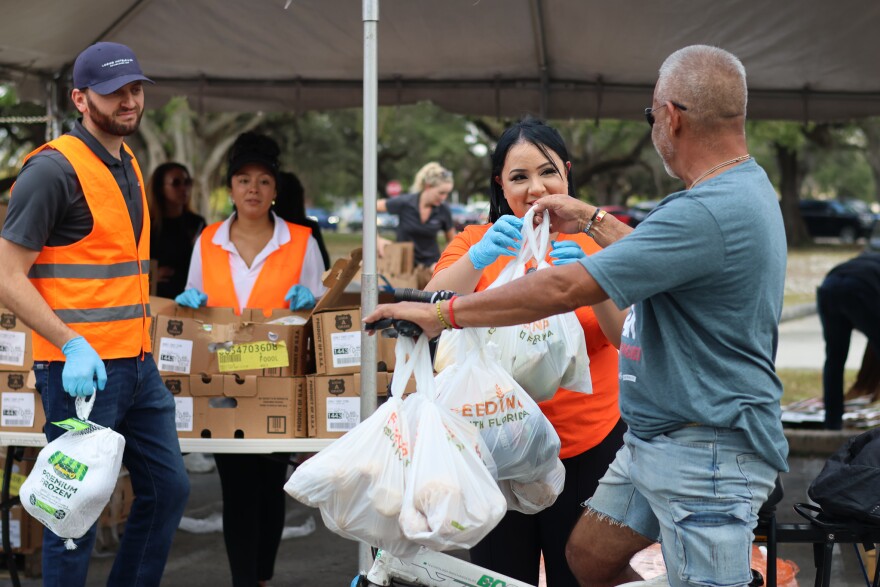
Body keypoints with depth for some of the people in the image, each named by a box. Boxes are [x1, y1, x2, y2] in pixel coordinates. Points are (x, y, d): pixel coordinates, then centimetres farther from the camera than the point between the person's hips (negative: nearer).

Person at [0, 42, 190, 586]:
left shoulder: (128, 163, 14)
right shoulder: (53, 169, -13)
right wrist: (72, 345, -24)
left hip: (138, 366, 9)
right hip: (82, 371, -9)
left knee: (169, 488, 13)